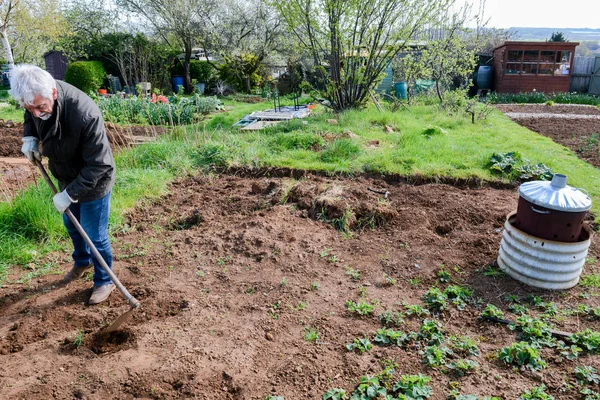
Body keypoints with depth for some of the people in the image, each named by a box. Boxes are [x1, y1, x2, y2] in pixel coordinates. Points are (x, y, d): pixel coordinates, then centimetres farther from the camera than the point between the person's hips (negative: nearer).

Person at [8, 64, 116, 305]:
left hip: (93, 182, -7)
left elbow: (98, 165, -32)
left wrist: (70, 194, -30)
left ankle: (104, 281, 29)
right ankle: (82, 261, 53)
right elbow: (30, 118, 11)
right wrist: (29, 137, -10)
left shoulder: (85, 115, -38)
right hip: (67, 178, 8)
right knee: (71, 225, 26)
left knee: (95, 236, 5)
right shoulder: (37, 97, -16)